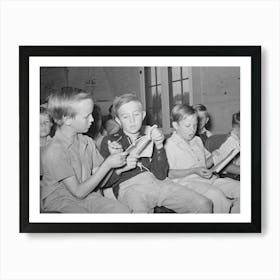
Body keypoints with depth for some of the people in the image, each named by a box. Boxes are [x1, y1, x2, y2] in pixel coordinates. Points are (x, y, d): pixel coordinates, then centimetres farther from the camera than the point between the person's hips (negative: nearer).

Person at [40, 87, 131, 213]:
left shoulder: (87, 142, 3)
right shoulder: (54, 152, -20)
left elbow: (99, 181, 4)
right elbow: (78, 192, -19)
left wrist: (113, 158, -12)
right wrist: (107, 164, -21)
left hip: (87, 196, 6)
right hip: (60, 204, -6)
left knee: (125, 211, -13)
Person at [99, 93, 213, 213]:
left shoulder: (150, 136, 17)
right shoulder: (109, 141, 9)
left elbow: (161, 175, 5)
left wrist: (159, 146, -6)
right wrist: (120, 168, -13)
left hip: (157, 182, 4)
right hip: (129, 186, -3)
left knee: (204, 204, -12)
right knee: (139, 210, -38)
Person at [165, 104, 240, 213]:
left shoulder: (197, 140, 21)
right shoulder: (170, 145, -4)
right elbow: (170, 173, -11)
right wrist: (194, 171, -18)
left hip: (208, 179, 8)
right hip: (187, 182, -8)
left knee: (238, 187, -10)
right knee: (215, 195, -35)